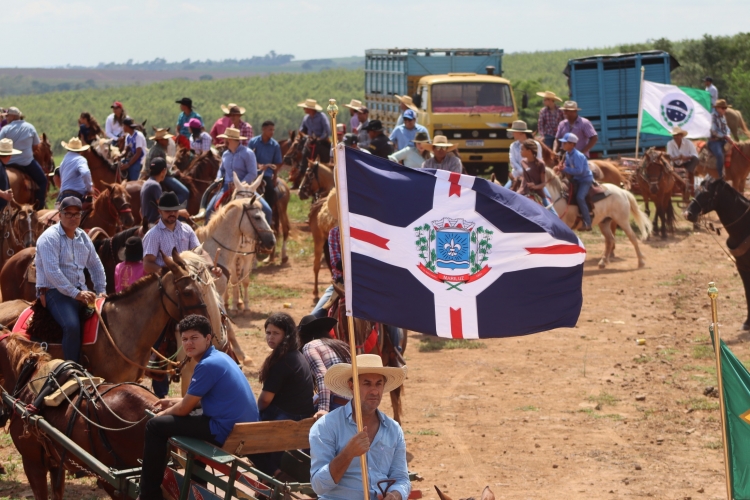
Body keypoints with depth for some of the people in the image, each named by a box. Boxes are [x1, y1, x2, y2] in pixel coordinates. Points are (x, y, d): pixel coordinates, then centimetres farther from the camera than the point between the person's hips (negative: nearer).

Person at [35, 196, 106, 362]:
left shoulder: (83, 237, 12)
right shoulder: (50, 237, -12)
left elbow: (96, 266, 20)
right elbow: (52, 271, -23)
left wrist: (101, 291, 6)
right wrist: (75, 293, -26)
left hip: (80, 291, 8)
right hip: (54, 292, -8)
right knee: (72, 325, -32)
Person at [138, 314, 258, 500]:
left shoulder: (208, 365, -17)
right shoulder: (220, 357, 13)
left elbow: (184, 409, -10)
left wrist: (163, 414, 9)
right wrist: (173, 403, 25)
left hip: (226, 432, -10)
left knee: (155, 426, -2)